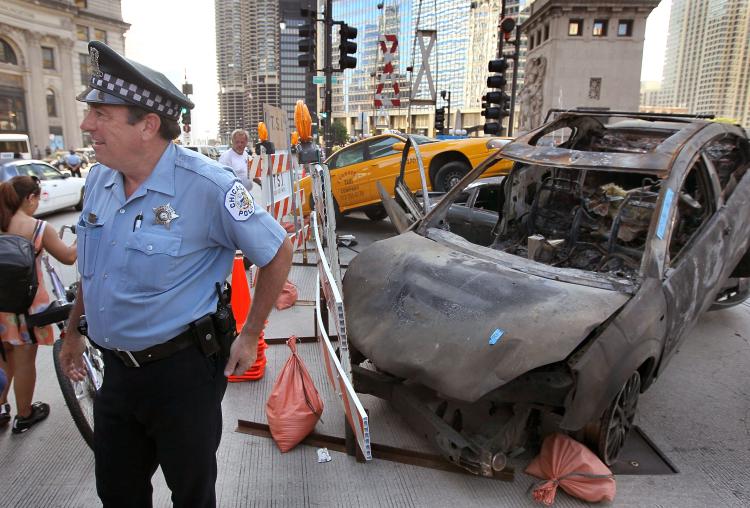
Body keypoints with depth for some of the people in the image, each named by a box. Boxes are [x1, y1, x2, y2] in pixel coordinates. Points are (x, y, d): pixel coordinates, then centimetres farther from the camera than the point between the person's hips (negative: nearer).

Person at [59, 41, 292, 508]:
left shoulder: (207, 187, -22)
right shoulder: (100, 180, 0)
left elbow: (278, 252, -13)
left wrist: (251, 336, -9)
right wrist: (73, 331, 21)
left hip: (182, 371, -6)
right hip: (116, 368, 6)